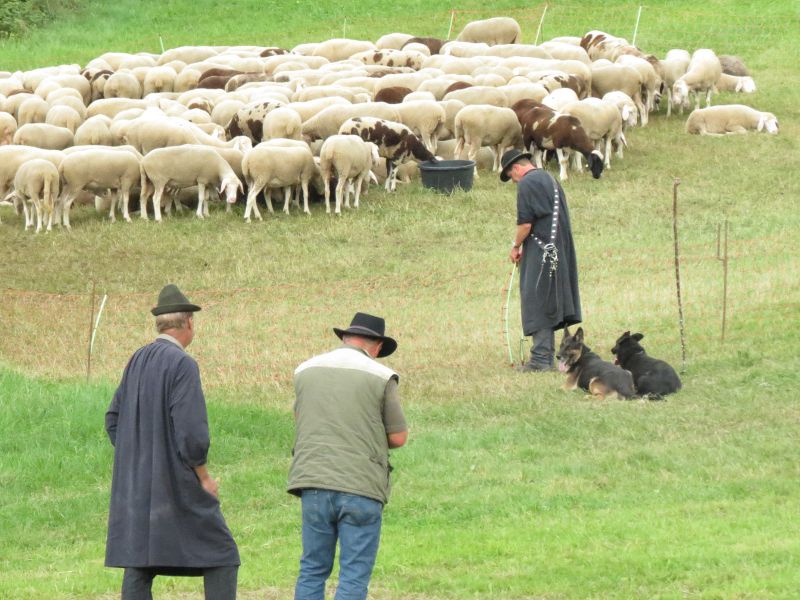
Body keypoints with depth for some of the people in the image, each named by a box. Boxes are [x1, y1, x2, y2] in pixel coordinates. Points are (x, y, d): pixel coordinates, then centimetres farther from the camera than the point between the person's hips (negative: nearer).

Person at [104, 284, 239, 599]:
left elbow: (114, 420, 15)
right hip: (177, 484, -7)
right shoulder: (182, 364, -15)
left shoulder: (137, 361, 9)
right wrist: (204, 478, -8)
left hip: (136, 484, 7)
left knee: (139, 566, 6)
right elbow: (191, 431, -21)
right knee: (221, 560, 2)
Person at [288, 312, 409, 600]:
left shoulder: (305, 371, 9)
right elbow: (399, 437, 1)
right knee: (354, 575, 0)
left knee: (312, 570, 11)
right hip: (361, 487, -4)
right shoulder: (381, 377, -4)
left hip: (314, 483, 4)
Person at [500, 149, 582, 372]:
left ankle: (541, 358, -9)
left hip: (540, 253, -9)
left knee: (537, 304, -6)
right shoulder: (549, 180, 15)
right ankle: (547, 356, 16)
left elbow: (525, 223, -18)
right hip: (560, 251, 9)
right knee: (551, 303, 12)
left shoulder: (526, 184, -12)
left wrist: (516, 246, -2)